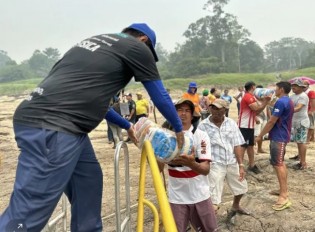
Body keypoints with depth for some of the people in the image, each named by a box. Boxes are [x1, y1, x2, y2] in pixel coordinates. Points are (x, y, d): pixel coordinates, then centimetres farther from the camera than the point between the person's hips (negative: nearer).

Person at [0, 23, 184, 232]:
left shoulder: (97, 42, 28)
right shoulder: (137, 48, 6)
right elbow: (160, 96, 13)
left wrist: (127, 126, 42)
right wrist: (178, 128, 29)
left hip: (39, 120, 9)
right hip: (52, 126, -9)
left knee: (89, 181, 19)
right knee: (26, 212, -6)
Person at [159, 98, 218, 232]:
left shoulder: (201, 135, -8)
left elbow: (206, 169, -17)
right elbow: (158, 168, -5)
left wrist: (191, 163, -38)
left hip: (200, 195, 1)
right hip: (177, 197, 0)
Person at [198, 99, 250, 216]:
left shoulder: (231, 123, -2)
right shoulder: (203, 126, -11)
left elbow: (237, 145, -1)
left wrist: (241, 165, -5)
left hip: (232, 163, 5)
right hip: (215, 165, -4)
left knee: (241, 187, 24)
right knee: (214, 198, -7)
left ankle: (235, 206, 54)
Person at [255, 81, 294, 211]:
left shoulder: (281, 102, -19)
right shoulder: (289, 102, 14)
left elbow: (271, 121, -19)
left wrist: (260, 135, -12)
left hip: (278, 137, -11)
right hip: (283, 136, 11)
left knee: (278, 165, -10)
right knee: (281, 163, 17)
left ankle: (284, 197, -10)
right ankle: (284, 190, 25)